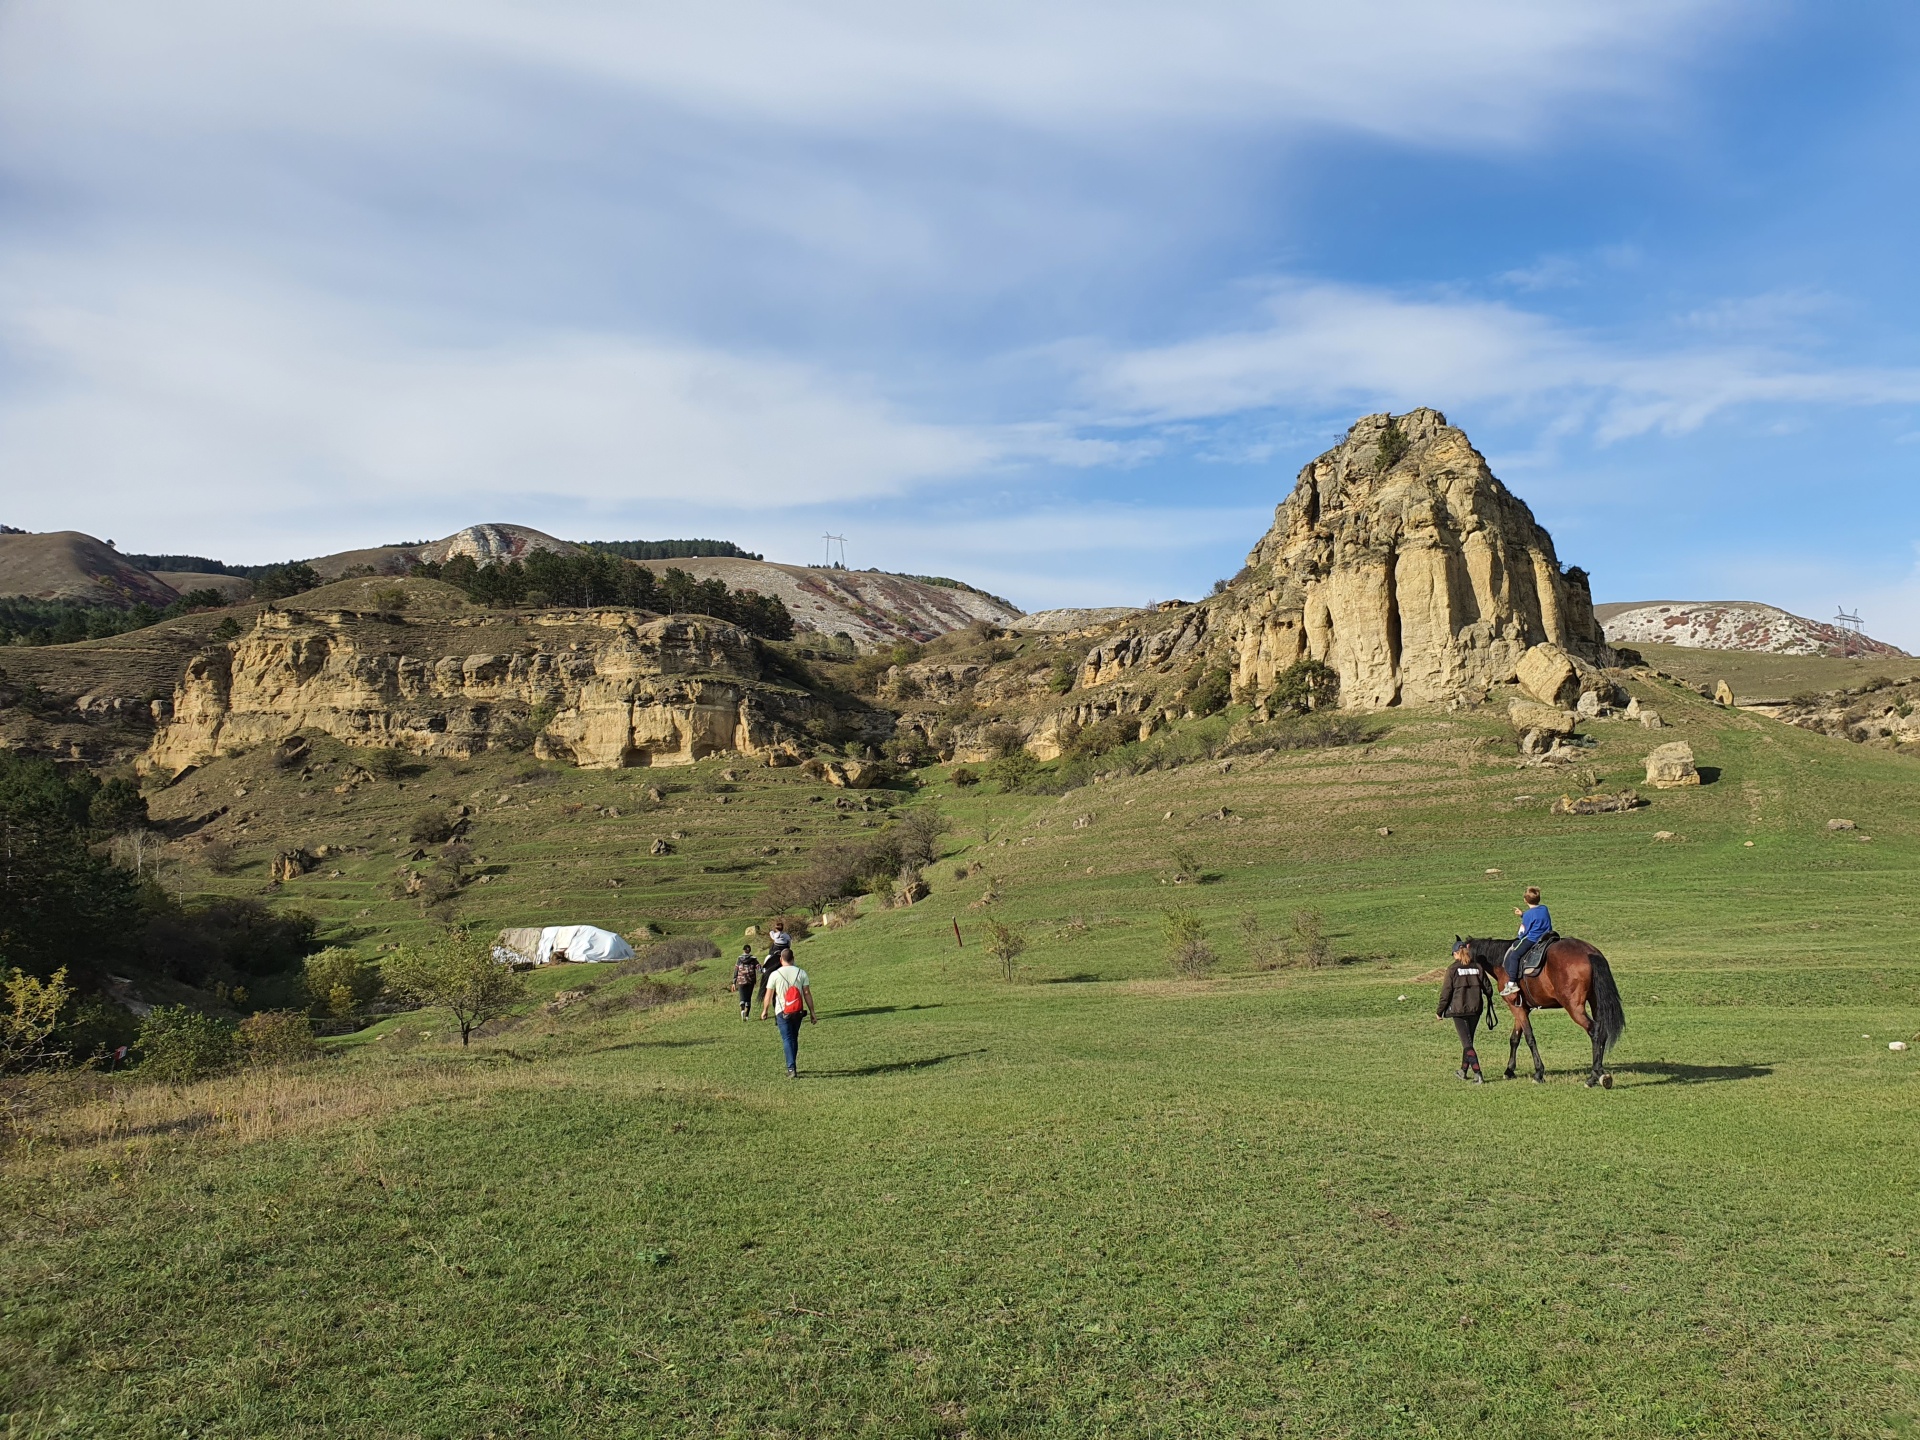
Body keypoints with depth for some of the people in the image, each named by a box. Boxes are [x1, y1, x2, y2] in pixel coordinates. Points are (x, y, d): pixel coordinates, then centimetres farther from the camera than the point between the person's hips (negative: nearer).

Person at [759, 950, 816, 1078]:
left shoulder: (775, 974, -6)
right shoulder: (801, 973, -1)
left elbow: (768, 995, 0)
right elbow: (807, 994, -2)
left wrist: (764, 1011, 15)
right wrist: (812, 1012, 3)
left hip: (782, 1011, -3)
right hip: (798, 1011, 3)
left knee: (787, 1039, -2)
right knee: (794, 1038, 18)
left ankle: (791, 1068, -14)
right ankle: (792, 1066, 26)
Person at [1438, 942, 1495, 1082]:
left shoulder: (1453, 969, -10)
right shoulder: (1478, 967, 3)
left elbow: (1446, 992, -10)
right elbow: (1488, 987, 8)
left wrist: (1440, 1011, -2)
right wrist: (1489, 1001, 29)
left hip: (1458, 1010, -5)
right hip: (1475, 1009, 5)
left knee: (1467, 1043, -3)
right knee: (1468, 1040, 20)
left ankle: (1478, 1075, -12)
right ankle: (1464, 1070, 32)